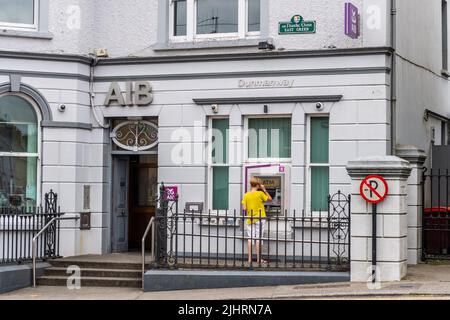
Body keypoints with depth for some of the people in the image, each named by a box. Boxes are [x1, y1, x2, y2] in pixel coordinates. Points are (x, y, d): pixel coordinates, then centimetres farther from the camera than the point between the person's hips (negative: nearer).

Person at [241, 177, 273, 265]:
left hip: (250, 219, 3)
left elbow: (244, 208, -4)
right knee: (258, 238, 1)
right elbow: (270, 199, 4)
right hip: (260, 218, -3)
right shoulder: (260, 194, -9)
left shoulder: (246, 195, 0)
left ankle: (250, 259, 5)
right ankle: (258, 259, 1)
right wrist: (264, 190, 8)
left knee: (250, 238, 6)